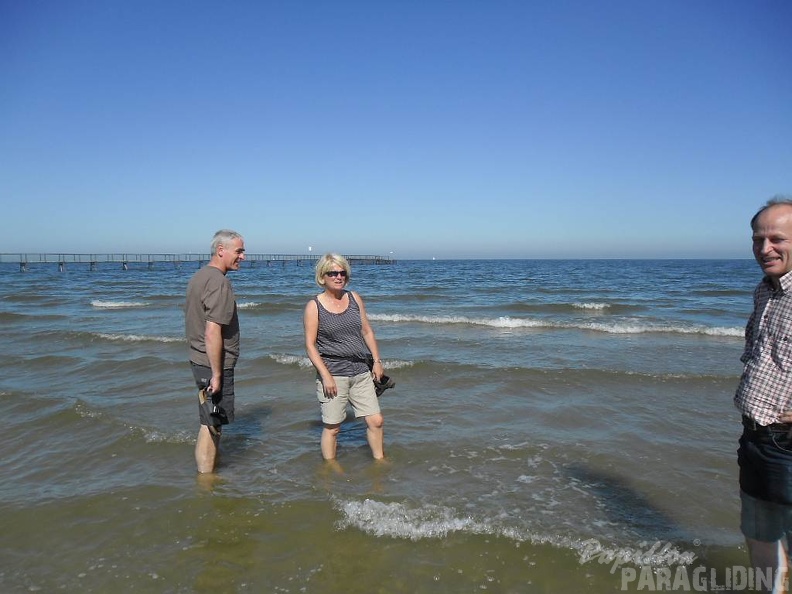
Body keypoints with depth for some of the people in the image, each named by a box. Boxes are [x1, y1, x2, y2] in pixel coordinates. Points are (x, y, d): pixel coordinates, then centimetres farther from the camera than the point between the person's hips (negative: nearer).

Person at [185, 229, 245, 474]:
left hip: (200, 360, 10)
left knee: (210, 423, 21)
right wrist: (217, 374, -20)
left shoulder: (198, 277, 12)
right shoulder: (219, 282, -20)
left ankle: (207, 471, 34)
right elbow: (212, 333, -25)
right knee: (211, 426, 2)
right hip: (214, 364, -10)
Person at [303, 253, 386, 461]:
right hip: (333, 375, -4)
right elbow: (310, 345, -7)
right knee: (331, 427, 3)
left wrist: (377, 361, 9)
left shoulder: (354, 298, 8)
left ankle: (379, 460, 25)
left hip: (361, 372, 5)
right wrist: (325, 375, -15)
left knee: (376, 420, 6)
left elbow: (367, 331, 14)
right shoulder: (314, 306, -5)